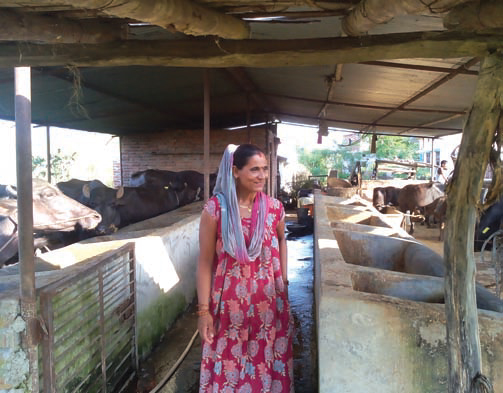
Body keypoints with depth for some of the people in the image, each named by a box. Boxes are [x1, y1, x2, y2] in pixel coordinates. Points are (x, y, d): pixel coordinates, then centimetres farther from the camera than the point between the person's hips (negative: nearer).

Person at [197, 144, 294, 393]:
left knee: (267, 366, 15)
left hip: (269, 302, 2)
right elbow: (205, 261, -8)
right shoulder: (215, 208, -12)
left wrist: (283, 278, 11)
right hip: (229, 303, -2)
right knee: (228, 368, 12)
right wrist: (203, 310, -9)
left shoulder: (274, 208, -4)